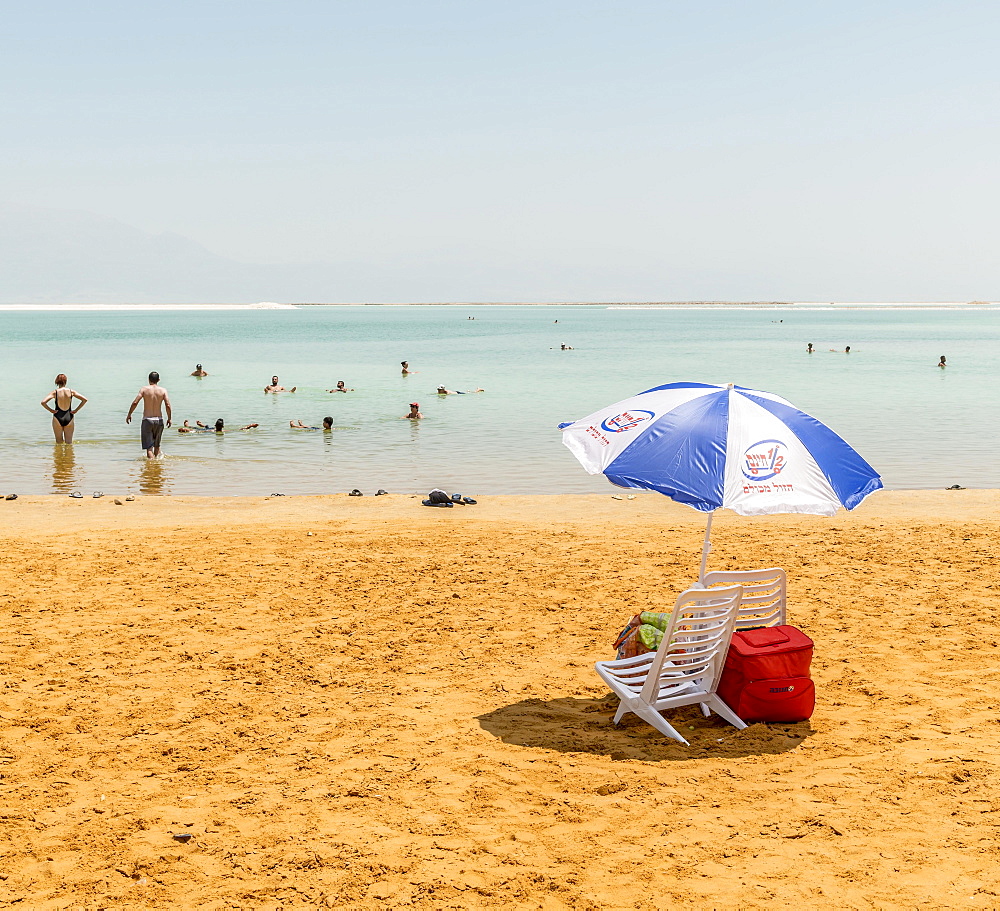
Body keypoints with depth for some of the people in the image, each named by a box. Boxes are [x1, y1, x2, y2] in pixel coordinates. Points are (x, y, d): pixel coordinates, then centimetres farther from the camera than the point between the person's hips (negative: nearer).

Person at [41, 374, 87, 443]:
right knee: (69, 442, 7)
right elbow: (84, 400, -4)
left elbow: (43, 402, -16)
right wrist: (76, 410, 1)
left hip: (58, 418, -1)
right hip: (69, 418, 1)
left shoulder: (55, 392, -6)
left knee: (59, 442, 11)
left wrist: (50, 410, -3)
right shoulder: (71, 391, -2)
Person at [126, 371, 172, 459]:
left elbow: (135, 402, -10)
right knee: (157, 445, 22)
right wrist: (169, 418, 3)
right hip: (159, 420, 2)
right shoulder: (163, 390, 0)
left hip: (147, 420, -2)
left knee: (149, 447, -4)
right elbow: (168, 405, -9)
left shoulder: (144, 389, -4)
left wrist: (129, 414, 2)